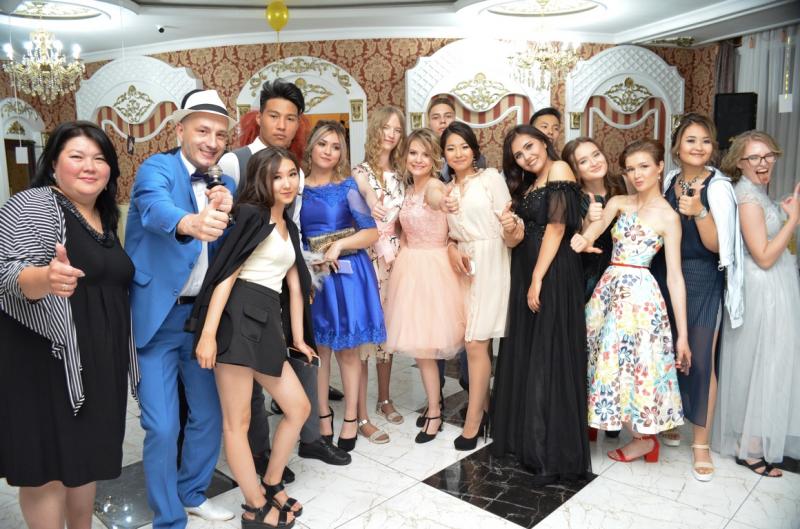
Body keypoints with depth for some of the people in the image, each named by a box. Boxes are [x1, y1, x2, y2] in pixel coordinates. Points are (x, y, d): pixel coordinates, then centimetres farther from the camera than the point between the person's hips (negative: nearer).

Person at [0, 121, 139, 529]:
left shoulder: (106, 217, 12)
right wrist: (46, 278, -43)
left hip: (99, 361, 7)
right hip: (47, 362, -7)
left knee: (87, 455, 18)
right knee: (49, 467, 4)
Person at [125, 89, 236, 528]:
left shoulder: (223, 184, 9)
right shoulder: (157, 167, -8)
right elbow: (155, 208, -31)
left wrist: (224, 212, -18)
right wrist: (190, 222, -53)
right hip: (158, 318, -5)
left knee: (209, 415, 14)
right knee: (162, 427, 0)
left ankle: (193, 493, 38)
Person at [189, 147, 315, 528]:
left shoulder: (288, 227, 21)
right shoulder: (253, 216, -3)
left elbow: (294, 285, 23)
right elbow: (226, 274, -12)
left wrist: (298, 338, 23)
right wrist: (208, 333, -20)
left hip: (267, 324, 9)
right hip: (237, 318, -8)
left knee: (299, 408, 12)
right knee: (237, 420, 2)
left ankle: (272, 485, 29)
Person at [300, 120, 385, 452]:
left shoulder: (347, 186, -2)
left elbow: (372, 232, -5)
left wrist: (339, 245, -16)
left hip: (348, 272, -2)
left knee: (348, 348, 4)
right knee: (318, 347, 8)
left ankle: (351, 418, 19)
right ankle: (323, 415, 24)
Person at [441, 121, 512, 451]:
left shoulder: (490, 177, -2)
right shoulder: (447, 189, 14)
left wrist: (512, 232, -28)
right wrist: (452, 247, -4)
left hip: (489, 264, -5)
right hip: (462, 266, 5)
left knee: (475, 343, -7)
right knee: (476, 342, 8)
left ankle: (473, 422, 3)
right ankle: (483, 409, 23)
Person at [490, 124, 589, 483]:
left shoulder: (559, 170, -6)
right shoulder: (528, 185, 19)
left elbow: (557, 226, -14)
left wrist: (538, 279, -17)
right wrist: (512, 233, -7)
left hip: (552, 274, -8)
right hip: (525, 272, 9)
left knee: (549, 359, -5)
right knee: (526, 355, 11)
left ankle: (554, 454, 5)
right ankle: (528, 439, 24)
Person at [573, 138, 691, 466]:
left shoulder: (668, 216, -5)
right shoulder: (618, 203, 9)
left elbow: (675, 276, -8)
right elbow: (597, 226, -11)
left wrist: (683, 334, -10)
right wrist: (583, 239, -37)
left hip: (639, 293, -6)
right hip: (609, 288, 6)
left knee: (635, 364, 0)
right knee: (611, 362, 11)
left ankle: (644, 438, 22)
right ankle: (641, 434, 30)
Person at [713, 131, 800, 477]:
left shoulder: (757, 192, 11)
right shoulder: (748, 198, -19)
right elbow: (764, 257, -21)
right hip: (763, 292, -9)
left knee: (764, 366, 17)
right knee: (763, 367, -1)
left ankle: (751, 439, 31)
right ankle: (752, 447, 12)